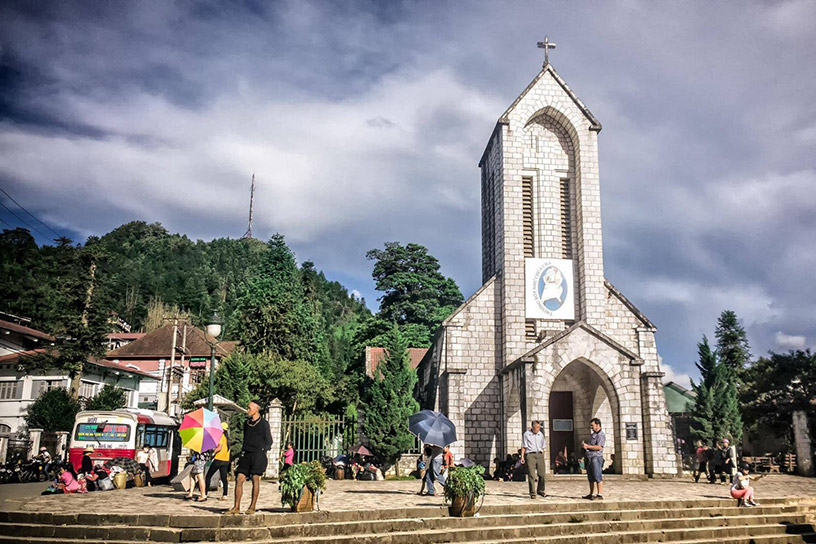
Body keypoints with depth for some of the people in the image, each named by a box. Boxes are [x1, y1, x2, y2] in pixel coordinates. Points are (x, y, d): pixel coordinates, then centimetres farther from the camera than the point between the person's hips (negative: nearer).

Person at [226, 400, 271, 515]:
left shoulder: (264, 423, 0)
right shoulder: (246, 423, 16)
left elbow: (269, 441, 1)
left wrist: (263, 451, -12)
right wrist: (242, 454, 15)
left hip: (258, 454, -5)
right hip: (246, 454, 5)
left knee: (255, 479, -5)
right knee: (239, 479, -3)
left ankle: (252, 507, 3)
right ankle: (236, 507, 1)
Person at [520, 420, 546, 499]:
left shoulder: (541, 434, 16)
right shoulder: (526, 434, 4)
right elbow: (523, 446, 4)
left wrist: (543, 459, 19)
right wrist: (522, 456, -6)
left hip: (539, 455, 4)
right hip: (530, 455, -3)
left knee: (541, 474, -2)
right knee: (531, 475, -8)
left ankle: (540, 490, 18)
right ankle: (532, 493, -3)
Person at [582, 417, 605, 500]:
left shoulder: (601, 435, -8)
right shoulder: (592, 435, 21)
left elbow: (599, 447, -20)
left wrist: (588, 446, -18)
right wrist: (584, 445, 11)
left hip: (596, 457, -9)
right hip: (590, 458, 9)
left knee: (598, 477, -10)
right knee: (591, 478, 11)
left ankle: (600, 494, -9)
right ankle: (592, 494, 16)